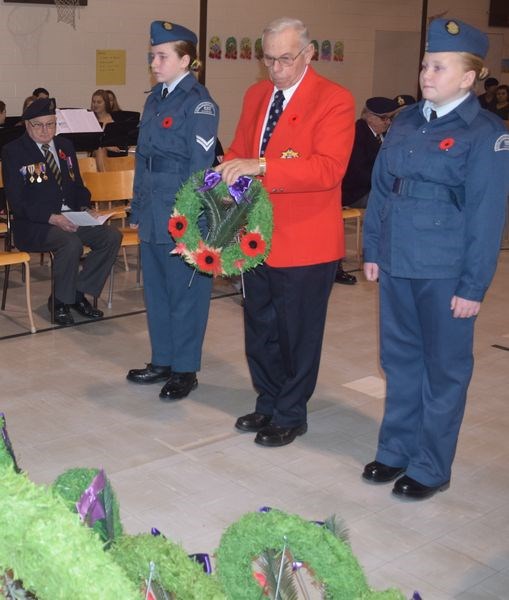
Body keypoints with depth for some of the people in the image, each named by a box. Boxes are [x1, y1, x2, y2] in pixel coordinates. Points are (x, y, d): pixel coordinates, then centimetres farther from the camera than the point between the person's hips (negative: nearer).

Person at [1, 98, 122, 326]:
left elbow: (78, 185, 23)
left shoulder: (65, 146, 16)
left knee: (112, 236, -16)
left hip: (71, 218, 6)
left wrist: (84, 209, 0)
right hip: (34, 225, -6)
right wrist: (52, 218, -24)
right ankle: (60, 301, -11)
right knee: (71, 243, -35)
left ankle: (79, 292, -4)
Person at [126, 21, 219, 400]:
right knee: (156, 289, 15)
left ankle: (185, 370, 17)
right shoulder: (156, 99, 12)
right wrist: (137, 210, 15)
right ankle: (163, 361, 29)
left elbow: (201, 166, -14)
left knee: (184, 293, 4)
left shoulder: (199, 103, -11)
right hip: (154, 216, 8)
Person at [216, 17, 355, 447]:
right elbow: (239, 150, 16)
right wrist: (229, 174, -7)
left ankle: (290, 415, 24)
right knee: (260, 329, 18)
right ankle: (268, 404, 35)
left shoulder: (334, 100, -12)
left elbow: (328, 168, -24)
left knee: (297, 332, 7)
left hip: (305, 242, -7)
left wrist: (261, 166, -31)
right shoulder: (256, 95, 11)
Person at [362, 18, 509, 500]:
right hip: (396, 262, 6)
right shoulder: (406, 122, 7)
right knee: (399, 360, 15)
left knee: (444, 368, 7)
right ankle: (395, 450, 31)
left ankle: (431, 467, 20)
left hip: (446, 271, -5)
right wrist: (373, 250, 9)